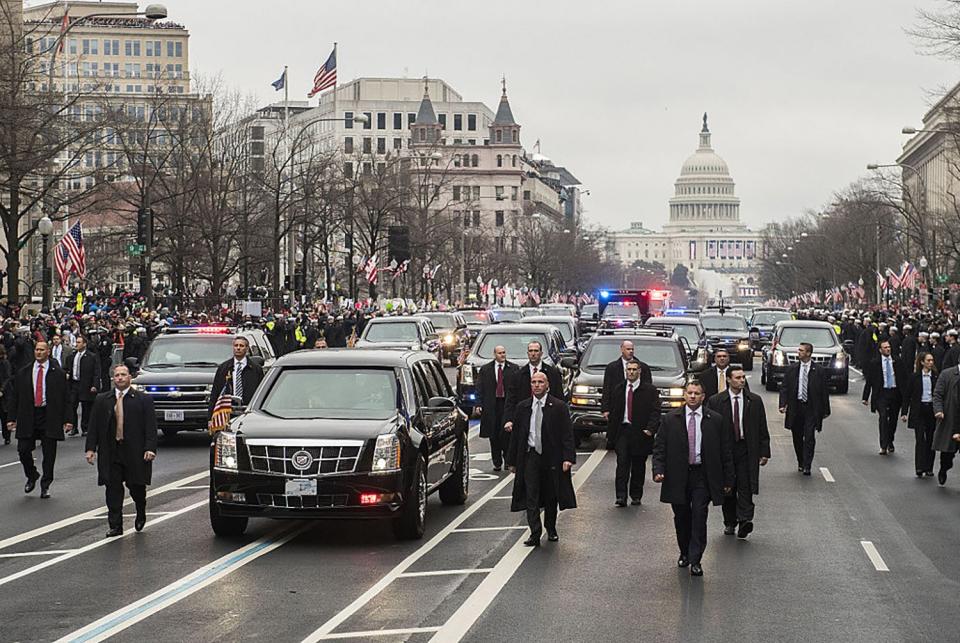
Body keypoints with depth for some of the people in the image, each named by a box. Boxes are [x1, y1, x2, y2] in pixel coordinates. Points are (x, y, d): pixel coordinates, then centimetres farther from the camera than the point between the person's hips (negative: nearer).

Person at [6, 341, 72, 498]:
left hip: (50, 417, -2)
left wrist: (66, 420, -5)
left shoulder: (58, 373, 1)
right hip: (28, 416, 2)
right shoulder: (23, 373, 7)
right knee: (23, 450, -2)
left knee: (49, 454, 2)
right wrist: (11, 418, 1)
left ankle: (45, 486, 15)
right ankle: (32, 477, 25)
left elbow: (65, 398, 1)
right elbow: (14, 397, 8)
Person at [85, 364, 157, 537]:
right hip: (110, 454, 2)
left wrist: (150, 448, -13)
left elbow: (151, 427, -3)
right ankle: (115, 526, 5)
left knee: (136, 487, 5)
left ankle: (141, 514, 34)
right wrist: (91, 448, 1)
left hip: (135, 452, -2)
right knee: (113, 489, -1)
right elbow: (94, 426, 10)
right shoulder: (102, 400, 10)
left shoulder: (144, 400, 2)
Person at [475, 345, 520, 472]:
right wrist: (479, 404, -4)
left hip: (509, 405, -2)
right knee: (494, 436, 5)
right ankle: (497, 463, 12)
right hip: (491, 406, 2)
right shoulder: (485, 369, 9)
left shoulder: (514, 369, 5)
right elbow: (479, 388, 7)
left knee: (507, 435, -6)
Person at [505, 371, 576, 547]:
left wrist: (568, 458, -15)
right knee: (531, 497, -7)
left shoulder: (558, 407, -2)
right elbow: (515, 435, 9)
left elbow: (567, 434, -5)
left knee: (551, 496, 10)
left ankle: (551, 530, 29)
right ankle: (535, 534, -8)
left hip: (552, 457, -1)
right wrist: (512, 460, 7)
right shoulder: (522, 407, 6)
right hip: (530, 456, 1)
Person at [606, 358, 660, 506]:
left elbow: (655, 411, -3)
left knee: (638, 466, 7)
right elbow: (614, 412, 15)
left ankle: (636, 496, 18)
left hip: (640, 433, -1)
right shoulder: (618, 389, 11)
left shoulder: (649, 390, 1)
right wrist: (610, 433, 12)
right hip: (622, 431, 1)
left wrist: (651, 429, -18)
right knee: (622, 463, -10)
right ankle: (621, 496, -14)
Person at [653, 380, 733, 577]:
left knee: (699, 517, -8)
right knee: (681, 518, 10)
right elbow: (659, 448, 3)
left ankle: (695, 560, -3)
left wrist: (727, 479, 3)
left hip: (703, 477, -1)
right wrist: (658, 470, -12)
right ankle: (684, 553, 30)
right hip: (677, 477, 1)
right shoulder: (670, 420, 2)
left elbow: (725, 451, 5)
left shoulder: (715, 420, 2)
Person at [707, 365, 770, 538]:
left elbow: (762, 428, 8)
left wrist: (764, 452, 4)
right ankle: (730, 522, 19)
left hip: (746, 450, 0)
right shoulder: (715, 401, 0)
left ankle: (744, 520, -19)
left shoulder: (755, 401, 5)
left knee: (745, 487, -11)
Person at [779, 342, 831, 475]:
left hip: (811, 409, -3)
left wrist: (825, 410, 3)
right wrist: (783, 404, -9)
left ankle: (807, 466, -9)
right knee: (797, 438, 10)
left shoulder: (818, 371, 0)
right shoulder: (791, 369, 6)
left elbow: (824, 392, 4)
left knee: (809, 438, -10)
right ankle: (800, 463, 26)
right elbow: (784, 388, 5)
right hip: (795, 408, 3)